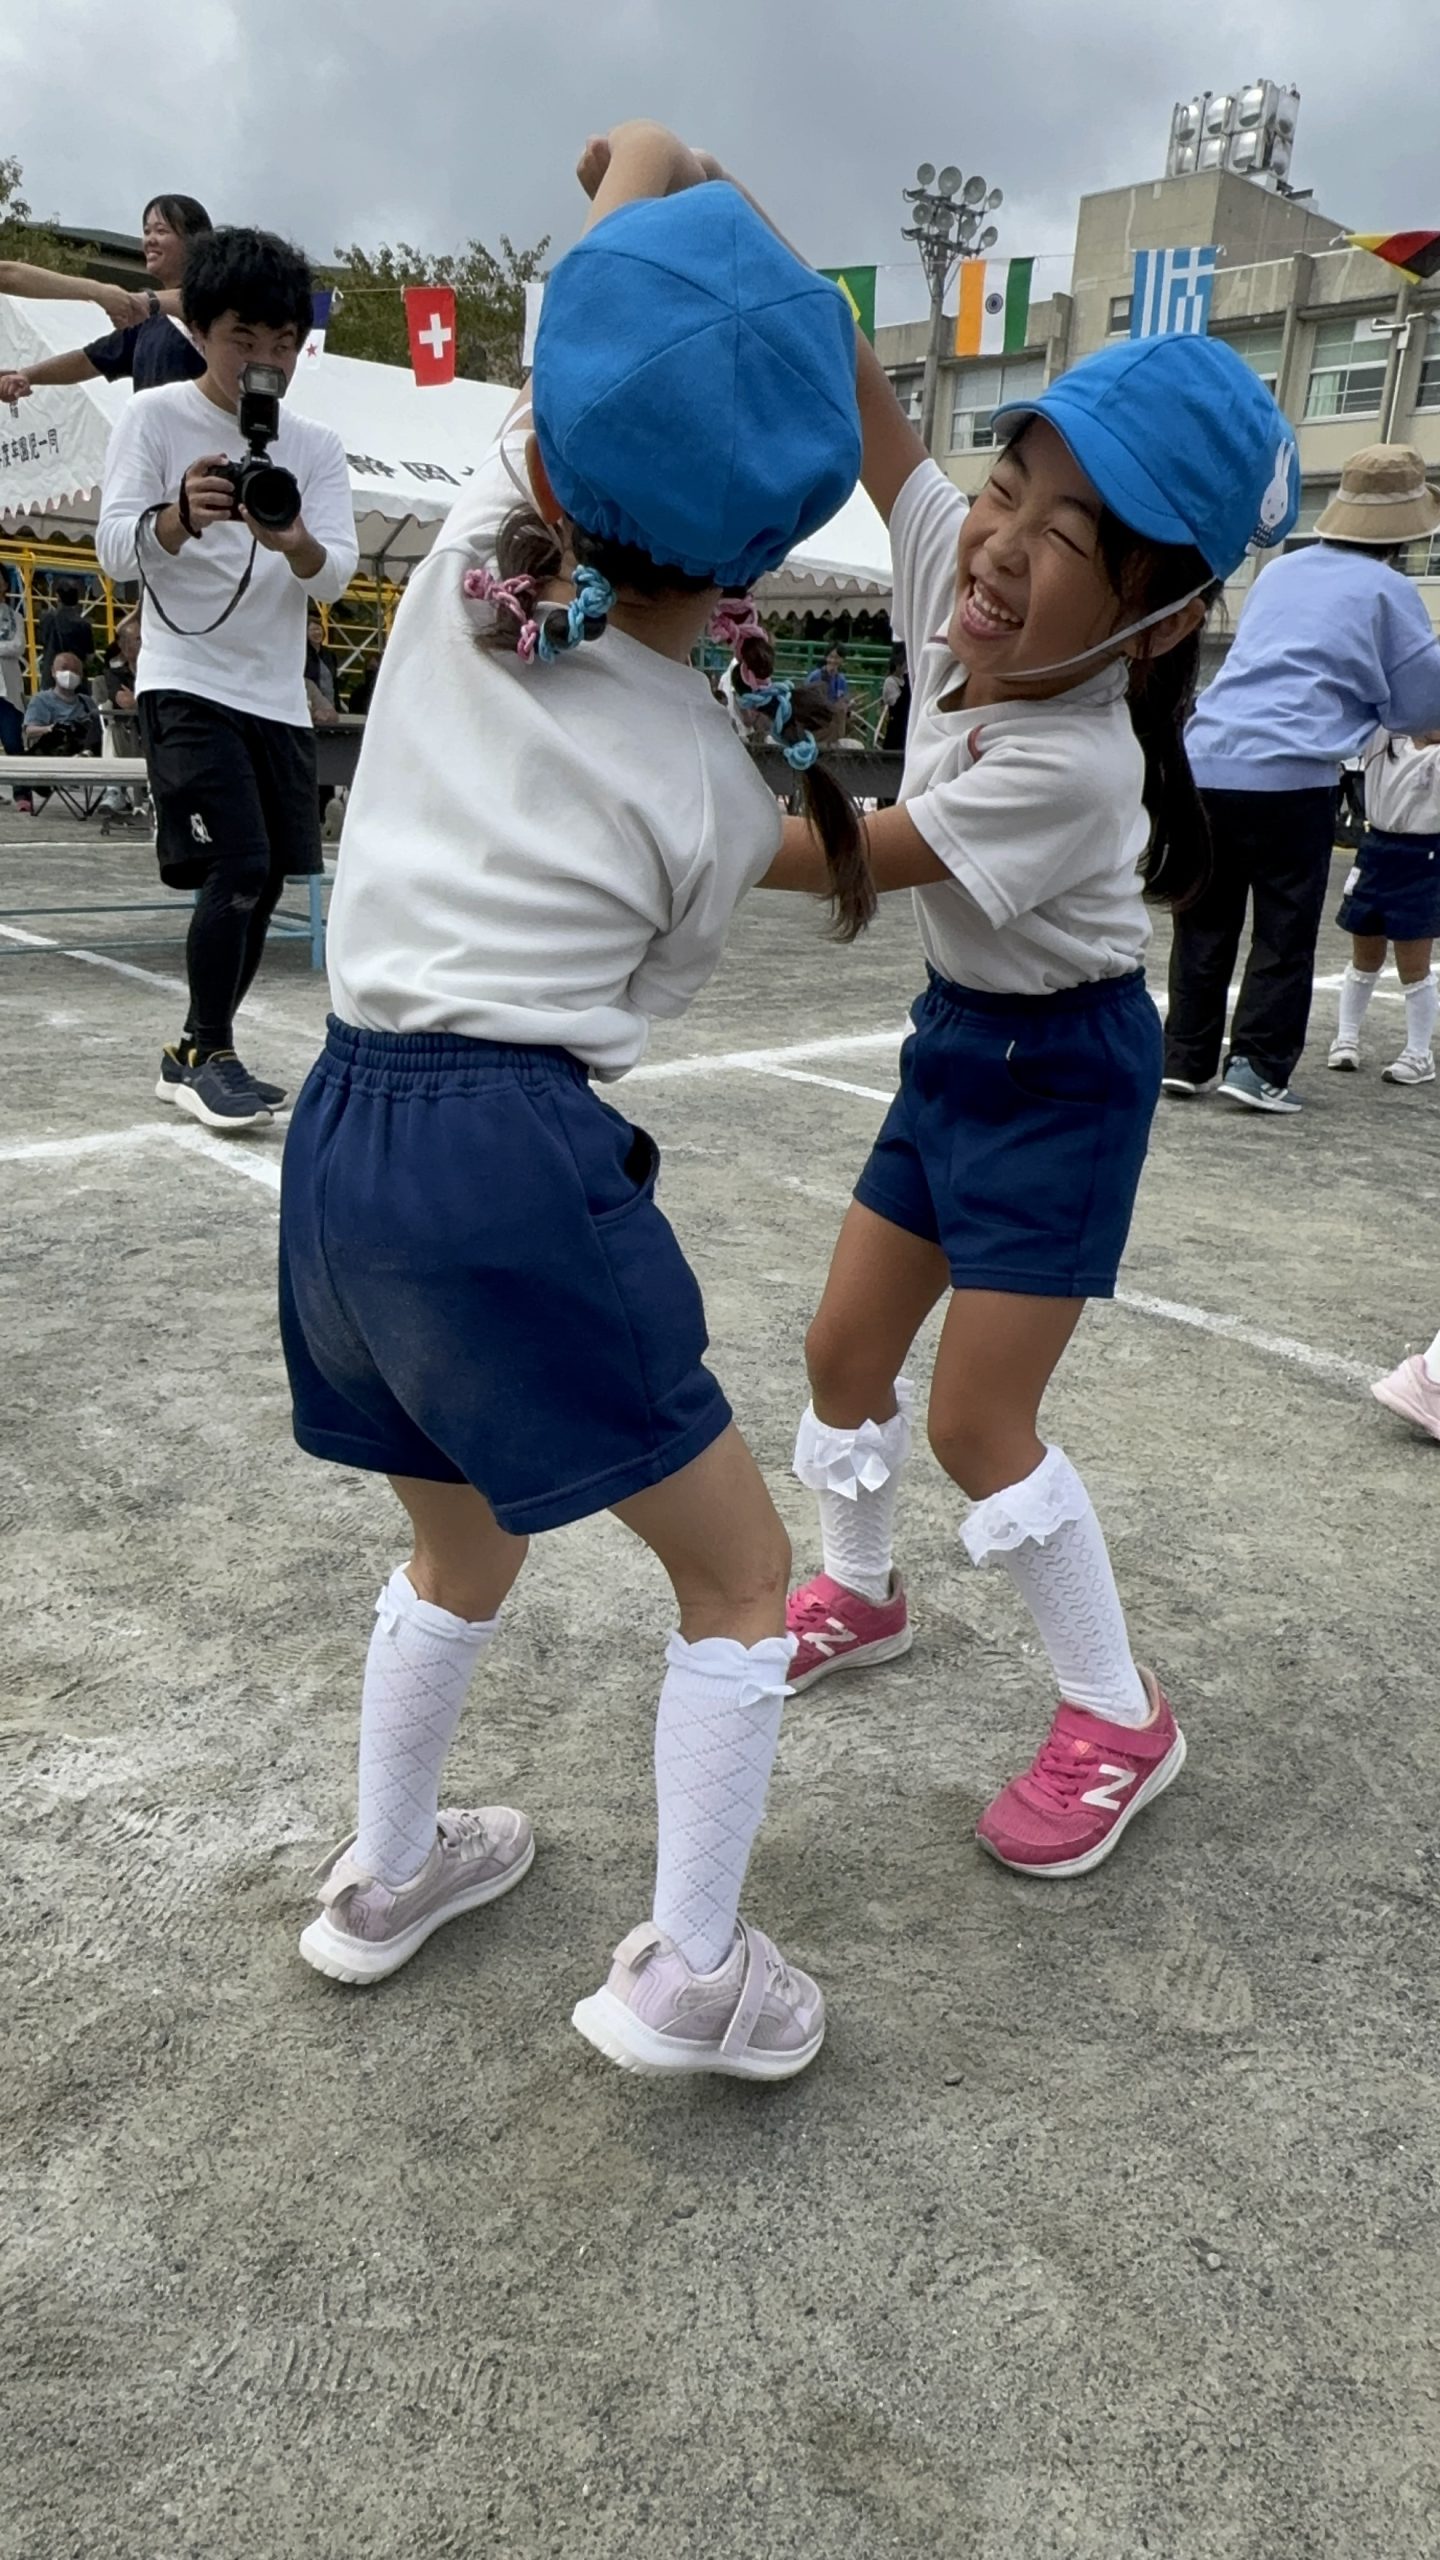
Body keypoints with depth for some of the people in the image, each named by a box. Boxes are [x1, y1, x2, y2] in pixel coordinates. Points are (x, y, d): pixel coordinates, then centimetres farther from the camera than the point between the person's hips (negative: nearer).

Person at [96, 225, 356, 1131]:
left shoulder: (317, 446, 7)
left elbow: (336, 576, -5)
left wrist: (295, 542, -28)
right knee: (238, 866, -17)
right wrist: (180, 515, -33)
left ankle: (196, 1053, 20)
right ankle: (210, 1053, -2)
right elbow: (117, 551, -12)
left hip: (279, 692, 5)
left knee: (265, 881, 6)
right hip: (186, 682, -5)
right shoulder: (155, 417, -3)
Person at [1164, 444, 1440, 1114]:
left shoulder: (1281, 572, 17)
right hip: (1288, 778, -5)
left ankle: (1186, 1060, 14)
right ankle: (1258, 1067, 2)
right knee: (1284, 934, 5)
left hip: (1206, 764, 5)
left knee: (1203, 926, 11)